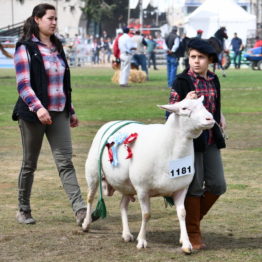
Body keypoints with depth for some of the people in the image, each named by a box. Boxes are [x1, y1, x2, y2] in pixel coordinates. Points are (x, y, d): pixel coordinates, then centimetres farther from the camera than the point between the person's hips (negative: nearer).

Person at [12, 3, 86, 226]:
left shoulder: (57, 47, 14)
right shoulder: (25, 48, -6)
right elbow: (23, 84, -14)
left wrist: (71, 110, 19)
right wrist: (38, 107, -28)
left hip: (58, 113, 5)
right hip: (33, 114, -5)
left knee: (65, 161, -6)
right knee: (30, 164, 6)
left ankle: (80, 210, -15)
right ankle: (23, 210, 21)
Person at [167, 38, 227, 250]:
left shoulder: (214, 80, 8)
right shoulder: (182, 81, -9)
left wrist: (220, 117, 3)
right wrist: (185, 102, -27)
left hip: (211, 140, 6)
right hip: (190, 139, -6)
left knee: (217, 185, 5)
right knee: (195, 186, 0)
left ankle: (194, 217, 27)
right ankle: (193, 233, 12)